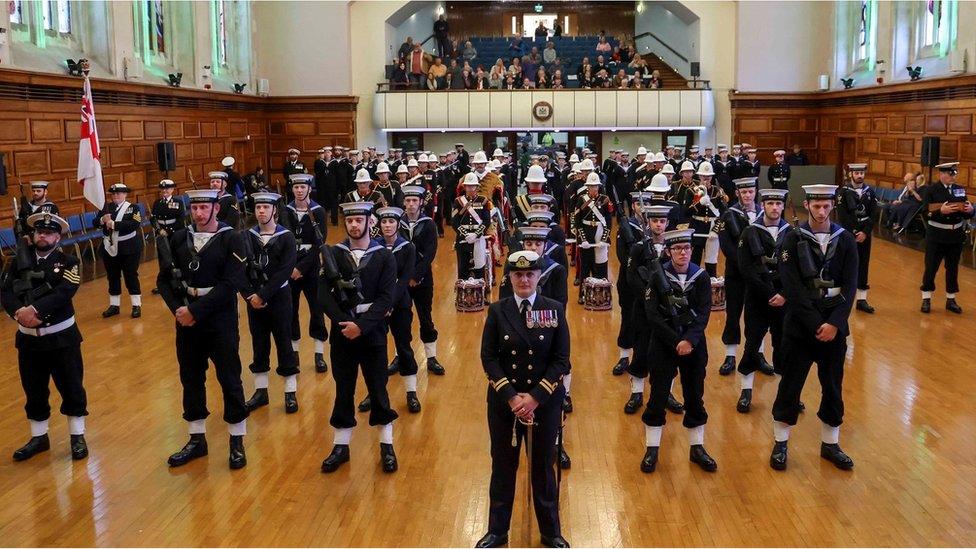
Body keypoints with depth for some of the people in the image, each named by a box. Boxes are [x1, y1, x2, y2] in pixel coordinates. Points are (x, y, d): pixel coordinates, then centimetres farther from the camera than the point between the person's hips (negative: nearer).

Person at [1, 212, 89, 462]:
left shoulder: (68, 262, -5)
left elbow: (64, 293, -21)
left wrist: (35, 309, -33)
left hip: (61, 336, -3)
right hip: (28, 338, 3)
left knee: (71, 387, 6)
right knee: (34, 391, 15)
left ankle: (77, 436, 21)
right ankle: (39, 437, 31)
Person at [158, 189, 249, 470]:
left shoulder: (230, 239, -10)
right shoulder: (179, 238, 3)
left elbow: (231, 284, -18)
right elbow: (164, 279, 5)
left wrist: (196, 311, -19)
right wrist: (177, 309, -11)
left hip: (221, 322, -4)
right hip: (186, 321, 4)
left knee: (229, 379, 3)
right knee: (191, 380, 13)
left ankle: (237, 441, 18)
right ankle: (196, 439, 28)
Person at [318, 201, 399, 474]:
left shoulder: (384, 256, -3)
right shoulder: (332, 254, 1)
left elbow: (386, 298, -11)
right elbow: (324, 294, -6)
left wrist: (361, 325, -21)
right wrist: (343, 322, -19)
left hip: (373, 334, -1)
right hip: (341, 333, 2)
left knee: (378, 390, 7)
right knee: (343, 390, 11)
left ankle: (387, 446, 21)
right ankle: (341, 446, 24)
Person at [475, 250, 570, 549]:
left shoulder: (555, 310, -4)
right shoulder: (497, 311, -2)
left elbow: (561, 359, -7)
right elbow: (488, 357, -4)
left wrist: (535, 397, -15)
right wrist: (510, 396, -14)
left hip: (545, 401, -1)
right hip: (504, 401, 1)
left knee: (543, 467, 11)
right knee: (503, 467, 12)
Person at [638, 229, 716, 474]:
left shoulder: (701, 277, -2)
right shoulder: (657, 277, -7)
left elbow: (703, 314, -9)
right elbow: (652, 315, -13)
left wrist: (690, 340, -23)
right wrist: (676, 341, -19)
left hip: (694, 344, 2)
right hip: (663, 344, -2)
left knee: (695, 396, 10)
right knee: (658, 396, 3)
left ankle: (697, 447, 24)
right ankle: (652, 449, 15)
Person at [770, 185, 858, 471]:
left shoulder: (846, 240, 1)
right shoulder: (792, 239, -6)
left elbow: (850, 286, -3)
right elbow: (793, 288, -12)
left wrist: (834, 323, -14)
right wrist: (816, 325, -16)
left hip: (835, 324, 2)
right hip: (800, 325, -2)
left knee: (833, 385, 11)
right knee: (790, 383, 5)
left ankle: (830, 444, 27)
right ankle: (780, 443, 19)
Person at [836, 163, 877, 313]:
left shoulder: (870, 192, 6)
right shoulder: (843, 192, -5)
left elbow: (873, 215, 0)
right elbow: (842, 217, -11)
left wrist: (865, 232, -11)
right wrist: (854, 234, -15)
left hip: (865, 234, 4)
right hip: (848, 235, -3)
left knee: (863, 266, 6)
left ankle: (862, 299, 11)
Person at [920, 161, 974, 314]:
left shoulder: (960, 190, 6)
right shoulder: (930, 191, -8)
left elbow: (968, 215, 7)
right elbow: (927, 214, -16)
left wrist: (969, 210, -15)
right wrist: (941, 211, -31)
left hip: (956, 236, 4)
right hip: (936, 236, -4)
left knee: (953, 269, 12)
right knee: (931, 268, 4)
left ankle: (951, 300, 23)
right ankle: (926, 299, 16)